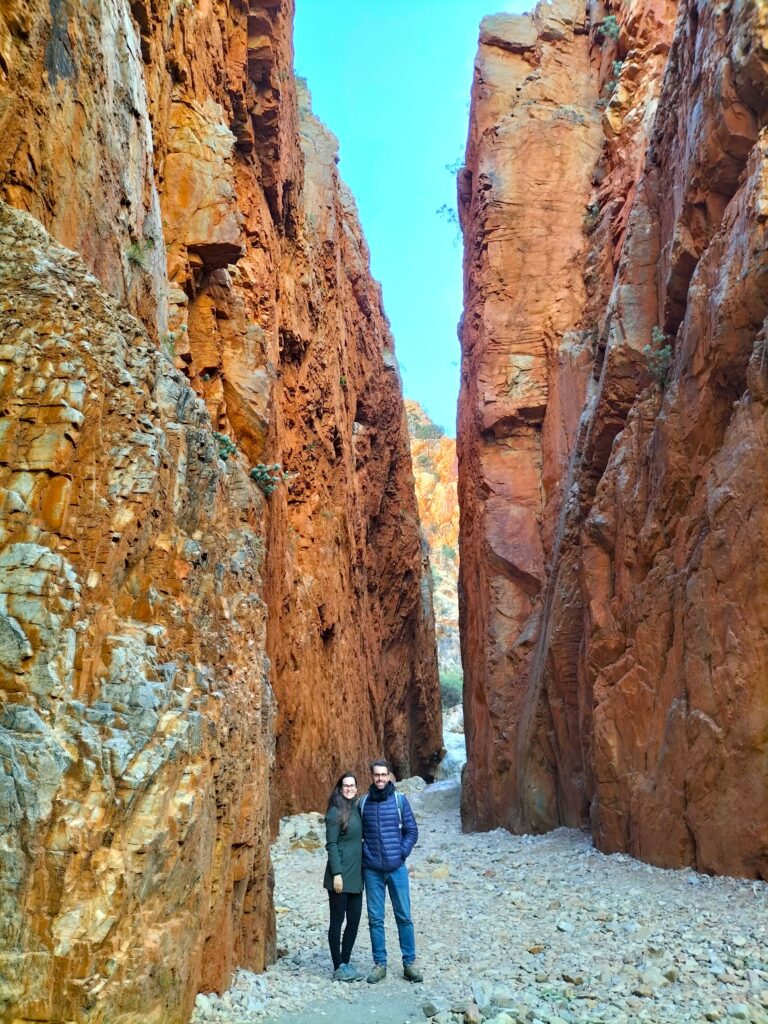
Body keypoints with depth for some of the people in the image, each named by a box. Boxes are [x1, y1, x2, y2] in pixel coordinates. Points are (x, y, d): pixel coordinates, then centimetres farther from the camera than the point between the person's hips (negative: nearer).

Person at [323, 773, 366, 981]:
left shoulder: (356, 808, 9)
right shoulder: (335, 812, -12)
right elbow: (331, 844, -14)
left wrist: (361, 870, 14)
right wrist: (336, 873, -18)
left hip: (355, 876, 7)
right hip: (341, 876, -7)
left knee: (354, 920, 11)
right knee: (337, 921, 3)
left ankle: (346, 963, 23)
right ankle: (338, 969, 11)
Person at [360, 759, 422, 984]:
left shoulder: (399, 799, -2)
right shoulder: (363, 802, 1)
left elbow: (412, 830, 2)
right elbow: (357, 833, 10)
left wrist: (402, 853, -6)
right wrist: (364, 855, 0)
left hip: (397, 868, -1)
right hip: (372, 870, 1)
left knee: (404, 917, 5)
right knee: (375, 919, 7)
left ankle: (409, 964, 15)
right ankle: (380, 964, 18)